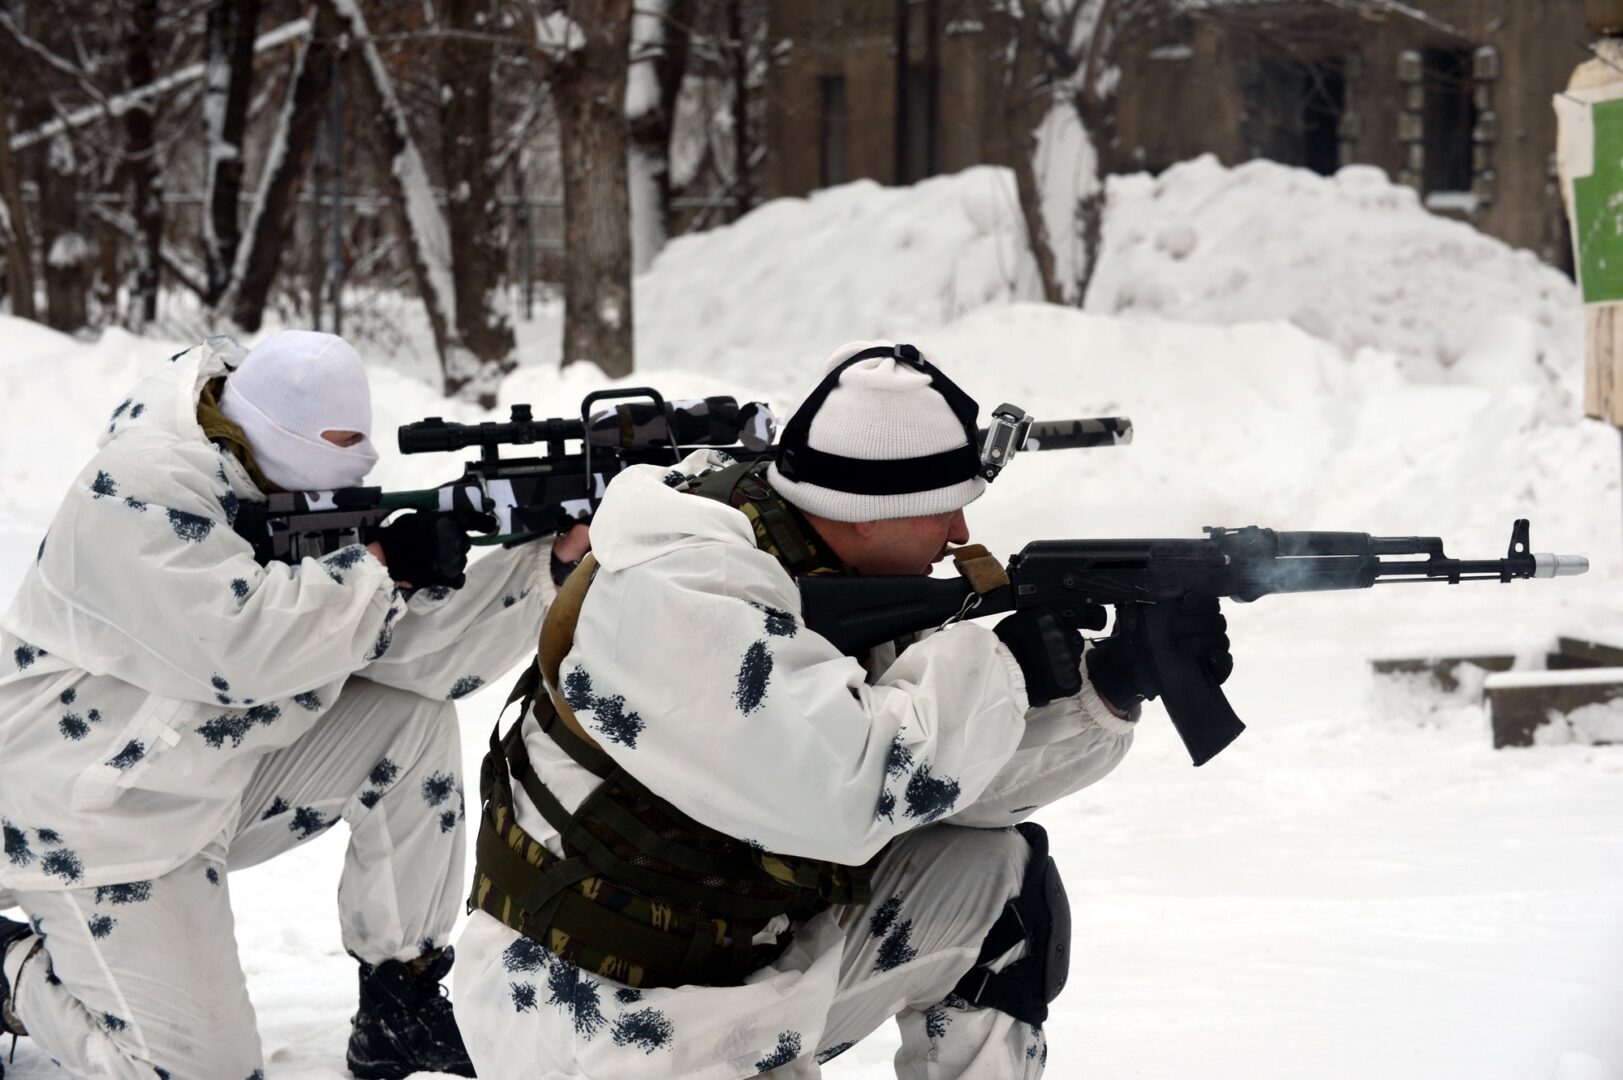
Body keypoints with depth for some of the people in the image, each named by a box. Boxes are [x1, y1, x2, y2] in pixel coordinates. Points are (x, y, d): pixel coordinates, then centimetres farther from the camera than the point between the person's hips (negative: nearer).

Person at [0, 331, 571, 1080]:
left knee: (414, 716, -8)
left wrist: (552, 563, -17)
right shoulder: (145, 491, -25)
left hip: (222, 780, 8)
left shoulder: (307, 498, 0)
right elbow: (239, 647, -37)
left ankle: (400, 1003, 1)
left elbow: (416, 648, -6)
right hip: (90, 821, -8)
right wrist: (383, 567, -30)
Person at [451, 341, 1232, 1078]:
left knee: (1002, 877, 5)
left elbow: (964, 771, 6)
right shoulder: (673, 591, -25)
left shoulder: (836, 574, 1)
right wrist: (998, 667, -21)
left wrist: (1111, 685, -7)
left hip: (752, 961, 9)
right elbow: (838, 790, -34)